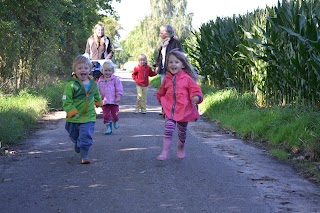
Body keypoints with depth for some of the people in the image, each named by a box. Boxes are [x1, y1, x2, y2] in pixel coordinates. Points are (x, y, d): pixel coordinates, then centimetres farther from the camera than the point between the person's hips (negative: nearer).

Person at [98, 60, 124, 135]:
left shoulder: (115, 79, -4)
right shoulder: (100, 80, 6)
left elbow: (119, 88, -5)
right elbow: (98, 90, 13)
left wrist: (118, 96, -13)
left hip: (114, 100, -2)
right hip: (104, 101, 2)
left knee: (115, 113, 6)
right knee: (106, 115, -1)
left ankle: (116, 121, 38)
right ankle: (108, 127, 8)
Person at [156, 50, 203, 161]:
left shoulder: (187, 78, -9)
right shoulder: (167, 79, 3)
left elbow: (196, 92, -14)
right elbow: (160, 93, 21)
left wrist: (196, 98, -32)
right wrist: (162, 101, 14)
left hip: (184, 111, -1)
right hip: (170, 110, 1)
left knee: (182, 131, 16)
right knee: (168, 129, -15)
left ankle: (181, 148, 43)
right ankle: (165, 152, -11)